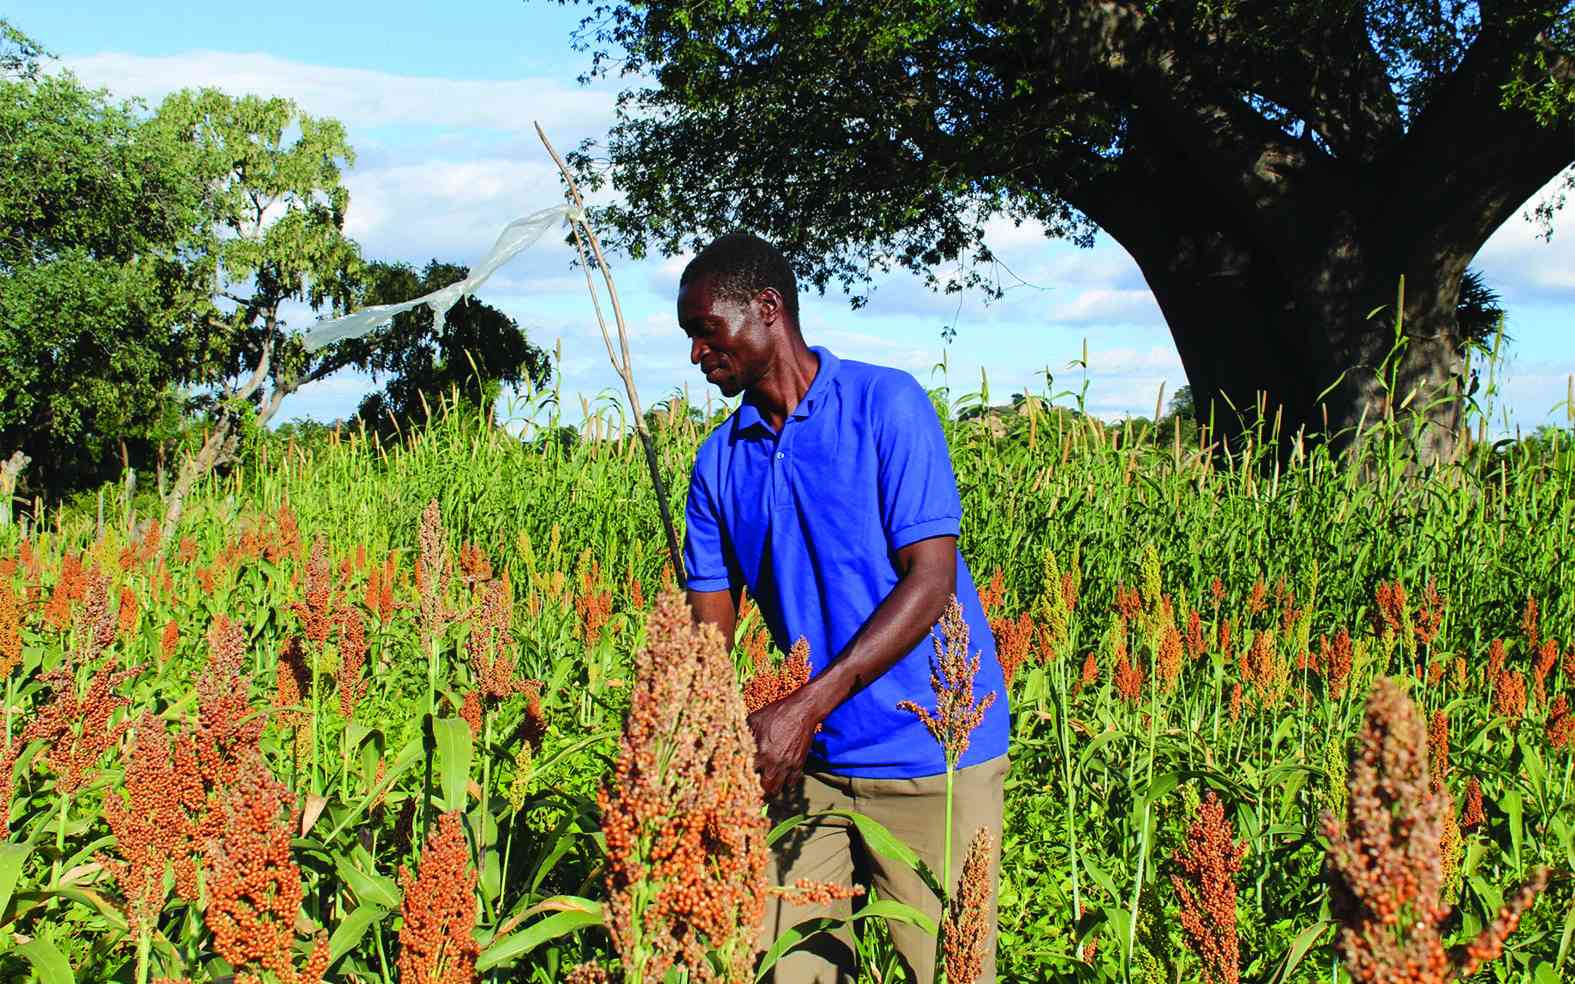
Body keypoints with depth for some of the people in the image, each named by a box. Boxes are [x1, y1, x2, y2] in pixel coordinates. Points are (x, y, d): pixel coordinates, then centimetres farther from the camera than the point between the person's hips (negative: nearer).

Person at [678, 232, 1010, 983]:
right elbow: (708, 633, 4)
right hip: (808, 762, 5)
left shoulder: (886, 404, -9)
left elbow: (930, 582, -16)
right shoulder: (720, 462, 6)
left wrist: (807, 708, -24)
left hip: (931, 758, -4)